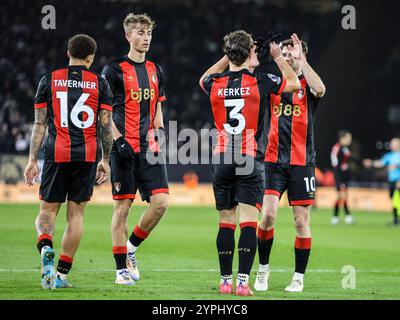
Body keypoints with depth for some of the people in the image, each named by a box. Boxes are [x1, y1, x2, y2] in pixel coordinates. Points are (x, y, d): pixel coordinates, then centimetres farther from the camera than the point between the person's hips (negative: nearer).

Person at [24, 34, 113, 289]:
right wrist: (105, 160, 11)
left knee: (48, 210, 7)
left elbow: (40, 124, 3)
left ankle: (46, 247, -25)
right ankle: (62, 273, 5)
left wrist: (32, 160, 6)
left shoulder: (49, 80, 5)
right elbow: (106, 125, 3)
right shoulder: (99, 83, 5)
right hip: (88, 155, 0)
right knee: (76, 213, 7)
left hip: (57, 154, 0)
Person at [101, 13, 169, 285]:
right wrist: (119, 140, -14)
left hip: (149, 148, 5)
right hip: (124, 148, -5)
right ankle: (122, 268, 4)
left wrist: (159, 133, 6)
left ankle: (131, 247, 13)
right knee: (123, 205, -2)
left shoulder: (156, 71, 14)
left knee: (161, 202, -8)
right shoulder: (114, 70, -2)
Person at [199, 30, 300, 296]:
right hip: (251, 160, -3)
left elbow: (204, 79, 31)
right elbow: (295, 83, 13)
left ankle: (226, 280, 10)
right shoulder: (261, 82, -5)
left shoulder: (216, 84, 3)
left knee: (226, 221, 8)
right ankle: (243, 281, -14)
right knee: (249, 221, -6)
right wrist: (278, 56, 24)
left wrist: (228, 57, 29)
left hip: (222, 160, 3)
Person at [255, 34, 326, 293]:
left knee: (301, 221, 0)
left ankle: (299, 277, 11)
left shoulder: (307, 83, 1)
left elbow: (320, 90, -22)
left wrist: (301, 60, -21)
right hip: (274, 161, 1)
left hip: (302, 162, -1)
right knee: (268, 215, -11)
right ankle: (263, 268, 7)